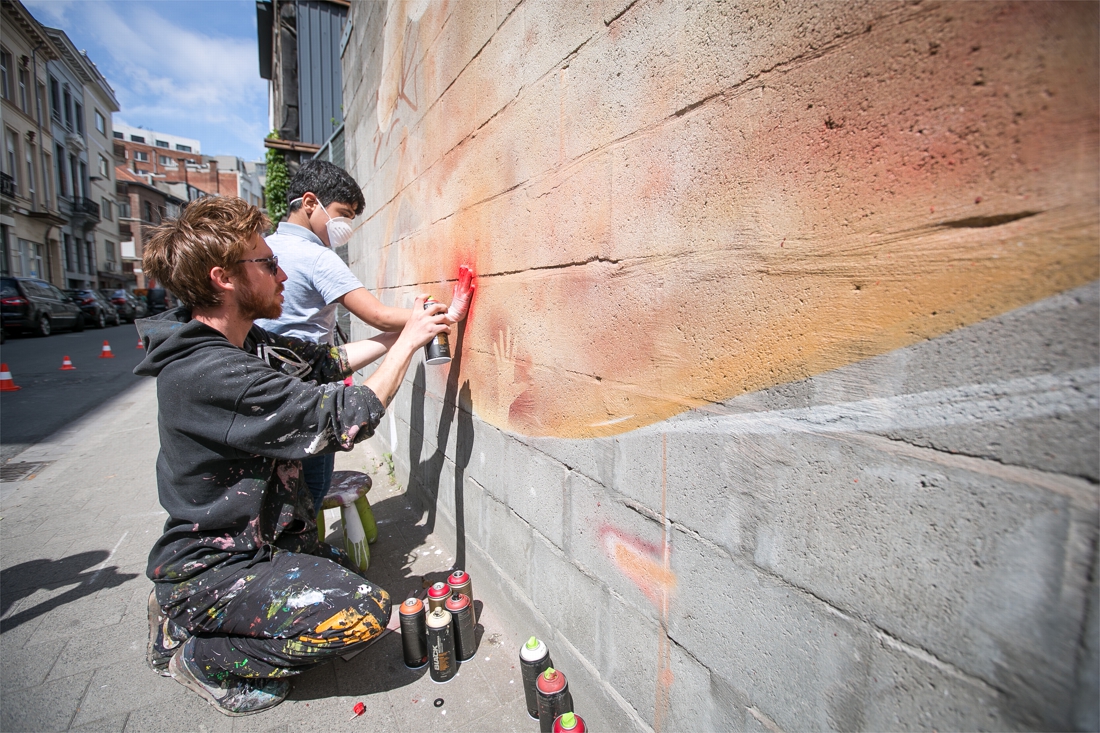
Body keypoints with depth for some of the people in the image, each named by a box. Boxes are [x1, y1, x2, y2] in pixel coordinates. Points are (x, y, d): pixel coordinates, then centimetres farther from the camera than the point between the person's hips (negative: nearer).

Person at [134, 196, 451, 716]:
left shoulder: (244, 343, -1)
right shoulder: (211, 372, -30)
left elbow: (324, 361, 10)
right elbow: (349, 417, -29)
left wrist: (403, 332, 6)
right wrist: (407, 343, -18)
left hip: (252, 540, 9)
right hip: (213, 569, -9)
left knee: (348, 578, 24)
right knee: (365, 611, -24)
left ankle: (184, 617, 23)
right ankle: (203, 657, 1)